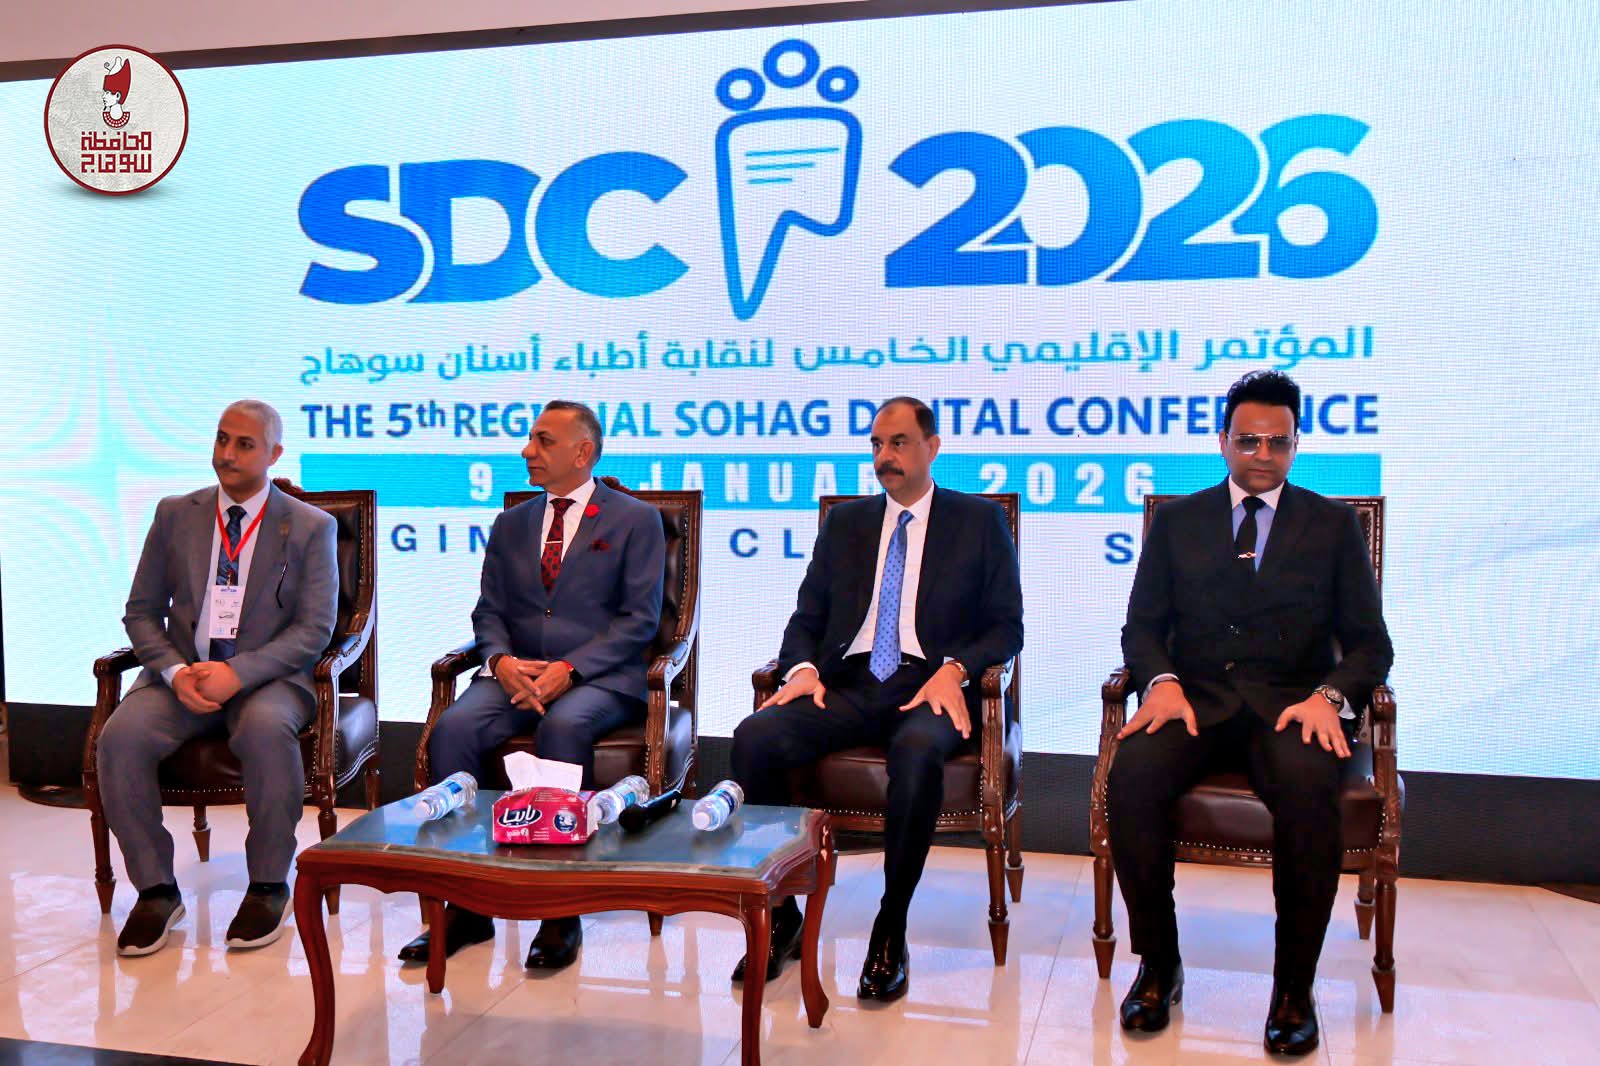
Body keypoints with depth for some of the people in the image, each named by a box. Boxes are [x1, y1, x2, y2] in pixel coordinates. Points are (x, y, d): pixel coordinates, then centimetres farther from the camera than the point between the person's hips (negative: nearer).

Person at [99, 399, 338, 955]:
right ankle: (156, 890, -8)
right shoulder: (175, 515, 11)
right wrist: (175, 672, -11)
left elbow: (314, 628, -5)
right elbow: (142, 612, 10)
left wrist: (238, 673, -20)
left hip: (268, 677, -3)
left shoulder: (311, 527, 2)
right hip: (184, 671, 3)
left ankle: (268, 886, -17)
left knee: (267, 728, -37)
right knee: (120, 736, -26)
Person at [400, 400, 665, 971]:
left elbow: (640, 619, -3)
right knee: (452, 728, -26)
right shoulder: (510, 525, 21)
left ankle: (562, 911, -27)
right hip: (515, 673, 4)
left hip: (599, 677, -4)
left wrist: (568, 669, -16)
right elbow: (489, 612, 15)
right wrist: (502, 661, -8)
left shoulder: (636, 520, 6)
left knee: (564, 725, -37)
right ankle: (465, 903, -17)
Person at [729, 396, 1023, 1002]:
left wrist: (954, 669, -15)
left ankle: (890, 933, -22)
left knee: (918, 750, -39)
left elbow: (1006, 627, 5)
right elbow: (806, 618, 17)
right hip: (847, 685, 3)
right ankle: (780, 916, -11)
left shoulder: (980, 521, 12)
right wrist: (803, 667, -6)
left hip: (929, 687, -3)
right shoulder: (845, 524, 21)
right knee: (754, 738, -26)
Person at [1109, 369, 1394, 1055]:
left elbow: (1369, 643, 8)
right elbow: (1142, 626, 11)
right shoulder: (1176, 521, 15)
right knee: (1132, 777, -30)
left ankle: (1293, 986, -17)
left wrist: (1329, 695, -14)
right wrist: (1160, 680, -11)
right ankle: (1158, 965, -11)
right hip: (1195, 696, 1)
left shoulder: (1334, 524, 13)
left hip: (1292, 700, -1)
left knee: (1309, 788, -35)